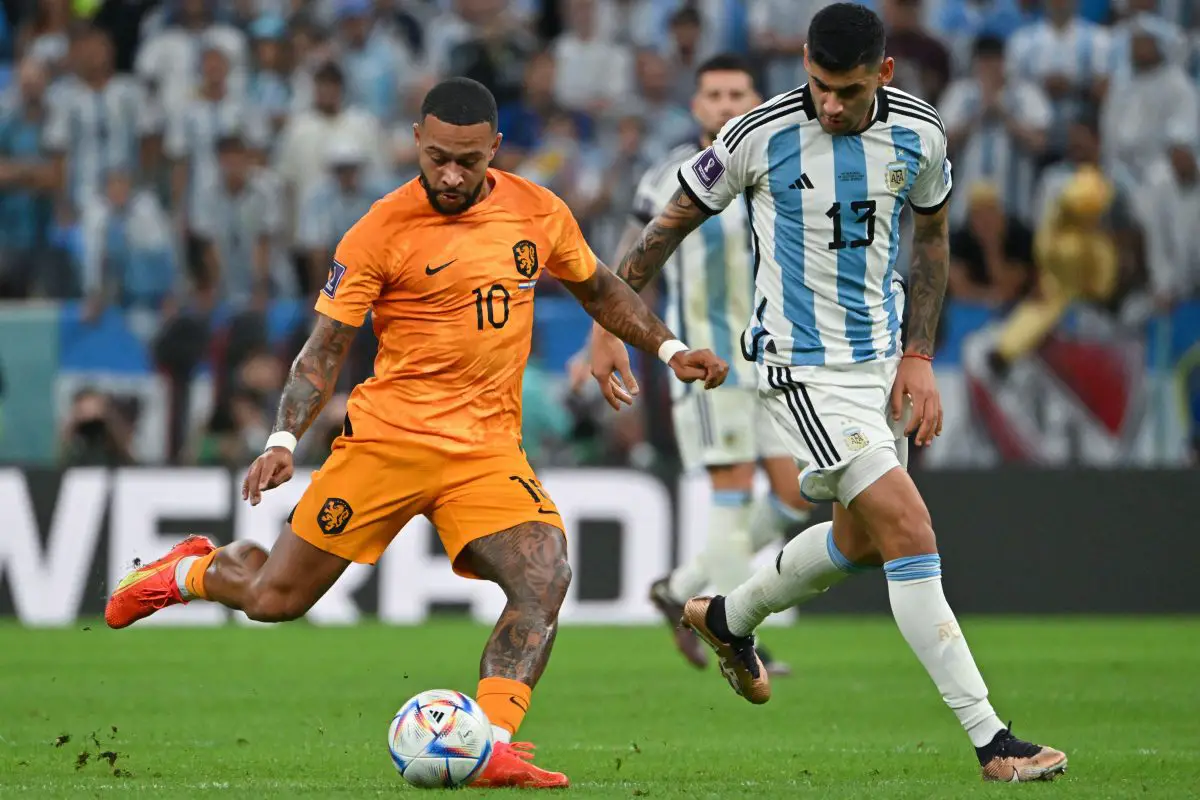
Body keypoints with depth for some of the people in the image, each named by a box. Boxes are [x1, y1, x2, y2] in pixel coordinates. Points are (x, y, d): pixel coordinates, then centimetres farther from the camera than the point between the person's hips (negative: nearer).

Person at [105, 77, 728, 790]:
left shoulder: (539, 213, 4)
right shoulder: (382, 231, -8)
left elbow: (599, 289, 23)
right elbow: (325, 349, -4)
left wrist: (669, 348, 13)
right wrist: (284, 440, -17)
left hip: (487, 448, 3)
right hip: (386, 437, -3)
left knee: (546, 578, -23)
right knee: (274, 599, 3)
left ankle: (493, 748, -25)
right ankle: (193, 571, 36)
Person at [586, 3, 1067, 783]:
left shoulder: (919, 133, -4)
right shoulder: (762, 136, -17)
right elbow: (674, 223, -4)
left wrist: (919, 356, 5)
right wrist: (612, 324, -4)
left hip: (883, 357, 6)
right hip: (803, 364, -6)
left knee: (863, 538, 20)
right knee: (911, 531, -17)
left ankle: (728, 619, 49)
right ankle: (991, 741, -16)